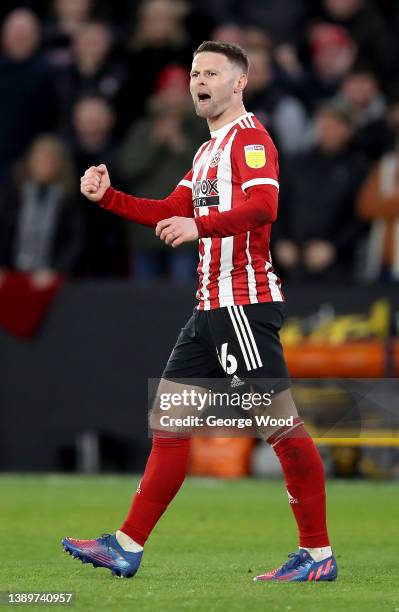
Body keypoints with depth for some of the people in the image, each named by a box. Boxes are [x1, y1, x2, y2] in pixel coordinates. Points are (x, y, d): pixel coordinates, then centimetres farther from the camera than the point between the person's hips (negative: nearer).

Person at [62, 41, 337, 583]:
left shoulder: (249, 136, -8)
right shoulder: (210, 149, 23)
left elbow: (264, 205, -23)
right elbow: (171, 213, 25)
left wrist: (201, 225, -34)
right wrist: (107, 196, 14)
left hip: (243, 300, -10)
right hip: (212, 308, 10)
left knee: (280, 422, -9)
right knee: (169, 418, 9)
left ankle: (319, 555, -7)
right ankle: (127, 548, 11)